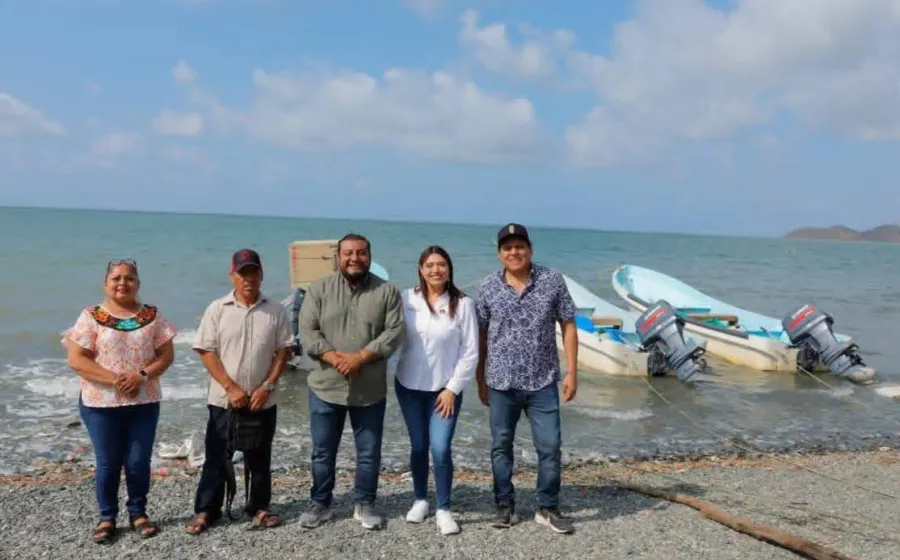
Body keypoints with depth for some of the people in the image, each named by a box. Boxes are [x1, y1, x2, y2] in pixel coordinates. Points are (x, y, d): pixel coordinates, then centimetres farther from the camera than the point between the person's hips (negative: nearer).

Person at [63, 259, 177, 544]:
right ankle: (107, 517, 24)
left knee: (138, 462, 8)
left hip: (144, 402, 2)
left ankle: (138, 512, 25)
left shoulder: (152, 315, 2)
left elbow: (167, 354, 1)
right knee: (108, 463, 8)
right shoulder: (91, 316, -4)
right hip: (100, 403, -1)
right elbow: (76, 360, -9)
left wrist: (143, 375, -16)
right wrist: (115, 379, -17)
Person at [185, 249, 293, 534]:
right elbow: (206, 352, -6)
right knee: (217, 457, 8)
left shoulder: (275, 310, -1)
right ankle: (205, 511, 20)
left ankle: (259, 508, 25)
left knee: (259, 458, 12)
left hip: (263, 401, 1)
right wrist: (231, 388, -13)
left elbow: (283, 351, 1)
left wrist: (267, 386, -9)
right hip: (224, 400, -1)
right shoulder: (217, 309, -4)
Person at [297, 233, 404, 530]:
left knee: (369, 452, 11)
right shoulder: (319, 289, 0)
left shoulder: (387, 291, -1)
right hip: (325, 387, 0)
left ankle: (365, 504, 28)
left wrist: (361, 357, -19)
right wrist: (335, 357, -20)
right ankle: (320, 504, 28)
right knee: (322, 451, 12)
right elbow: (308, 331, -6)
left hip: (370, 390, 0)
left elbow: (394, 332, -9)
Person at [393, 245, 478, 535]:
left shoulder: (463, 304, -8)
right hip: (408, 385, 2)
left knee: (440, 448, -8)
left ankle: (443, 509, 10)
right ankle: (420, 500, 32)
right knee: (418, 446, 12)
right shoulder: (406, 299, -4)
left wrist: (453, 388, -8)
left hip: (445, 388, -2)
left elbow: (470, 352, -6)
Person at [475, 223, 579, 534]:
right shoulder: (488, 286, -1)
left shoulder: (553, 280, -3)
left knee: (550, 446, 4)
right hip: (501, 383, 1)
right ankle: (505, 506, 25)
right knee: (501, 446, 10)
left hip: (543, 382, 0)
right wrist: (480, 379, 5)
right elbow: (481, 335, 4)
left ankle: (548, 508, 21)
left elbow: (568, 326, 0)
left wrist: (571, 372, -4)